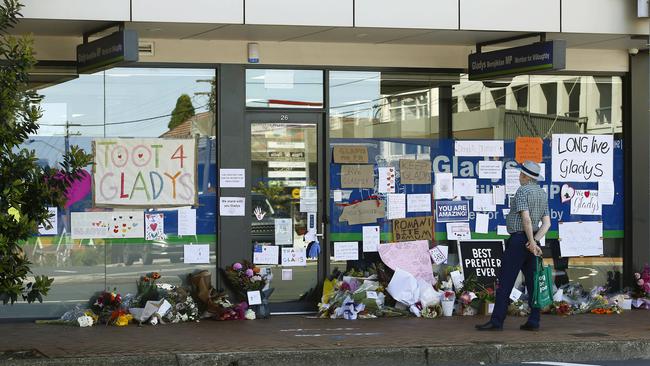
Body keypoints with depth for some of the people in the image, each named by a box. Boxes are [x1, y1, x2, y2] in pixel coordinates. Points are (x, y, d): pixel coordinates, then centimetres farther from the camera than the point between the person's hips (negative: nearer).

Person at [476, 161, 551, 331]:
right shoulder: (543, 194, 14)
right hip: (532, 240, 8)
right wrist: (535, 240, -5)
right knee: (532, 281, 7)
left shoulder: (522, 191, -11)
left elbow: (526, 219, -21)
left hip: (518, 239, -8)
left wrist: (531, 242, -18)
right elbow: (547, 223, 7)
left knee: (505, 282, -7)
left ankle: (497, 321, -9)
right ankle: (533, 321, 4)